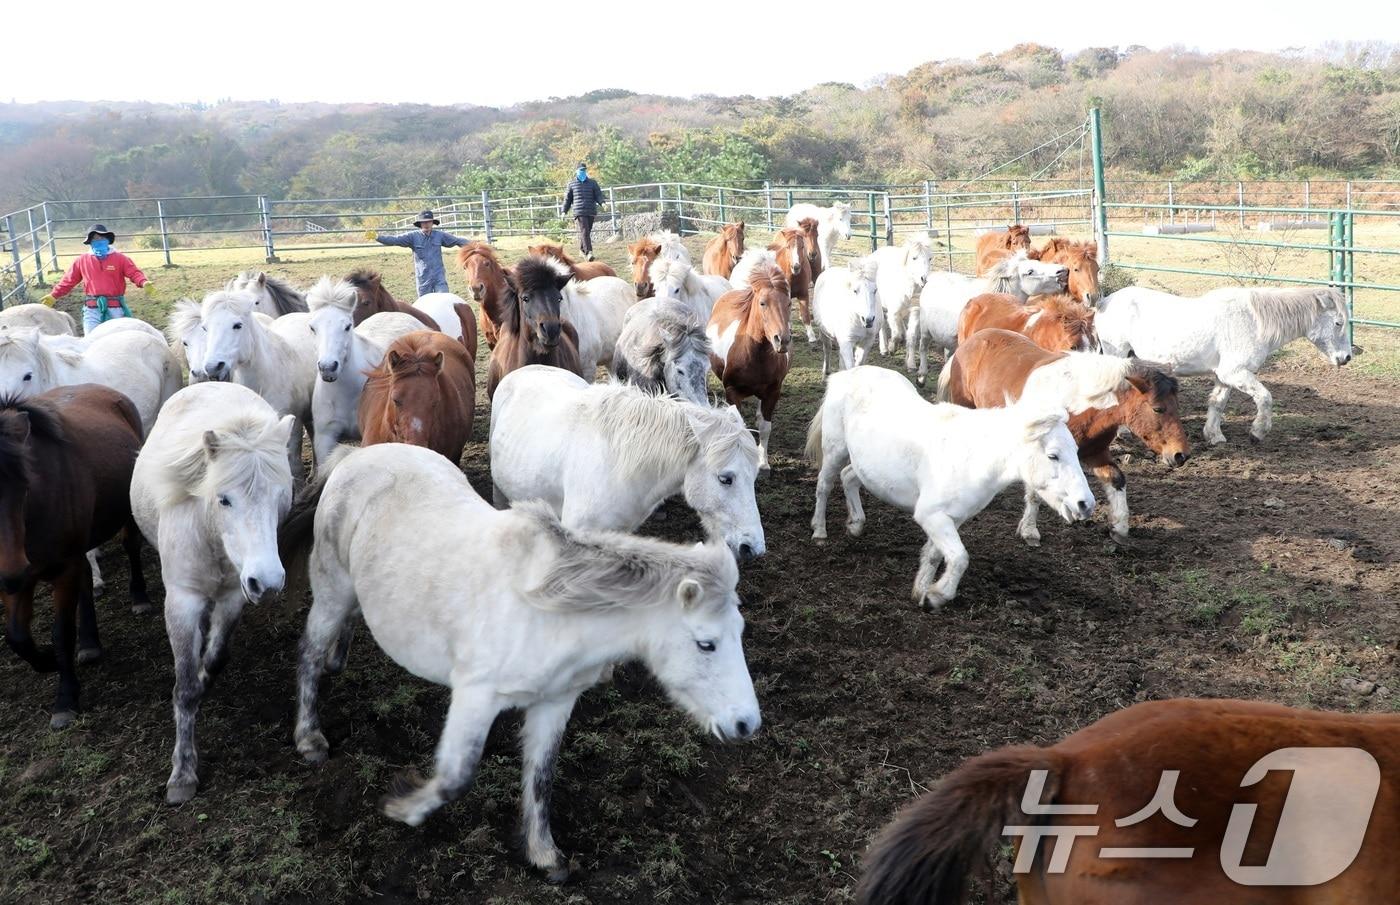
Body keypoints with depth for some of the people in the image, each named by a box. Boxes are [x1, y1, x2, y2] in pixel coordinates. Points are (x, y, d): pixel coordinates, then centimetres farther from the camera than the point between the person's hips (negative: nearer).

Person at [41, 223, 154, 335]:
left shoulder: (120, 258, 4)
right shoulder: (82, 260, 9)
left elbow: (134, 273, -5)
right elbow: (68, 281, 13)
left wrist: (144, 283, -26)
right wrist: (53, 296, 10)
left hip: (115, 310, -1)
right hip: (92, 310, 1)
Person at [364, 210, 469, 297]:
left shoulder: (440, 235, 2)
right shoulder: (413, 237, -3)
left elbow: (457, 241, 6)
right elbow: (394, 240, -11)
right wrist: (377, 237, -24)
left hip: (439, 277, 0)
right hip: (423, 279, 0)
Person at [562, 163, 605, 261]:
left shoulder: (592, 183, 11)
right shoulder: (572, 184, 9)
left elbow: (598, 195, 6)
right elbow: (568, 198, 15)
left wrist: (602, 202, -14)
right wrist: (565, 211, 13)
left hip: (591, 212, 2)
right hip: (579, 212, -2)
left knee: (587, 232, 9)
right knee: (584, 232, -15)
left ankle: (582, 249, 29)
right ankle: (588, 252, -22)